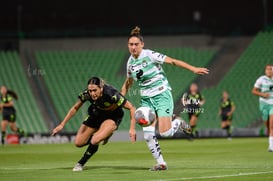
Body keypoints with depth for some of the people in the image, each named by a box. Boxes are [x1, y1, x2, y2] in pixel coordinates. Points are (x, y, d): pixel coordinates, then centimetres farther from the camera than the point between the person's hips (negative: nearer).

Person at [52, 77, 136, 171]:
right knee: (78, 143, 1)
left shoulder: (112, 94, -38)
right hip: (97, 114, 5)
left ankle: (81, 163, -1)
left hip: (113, 116, -5)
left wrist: (132, 129, -37)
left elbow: (131, 108, -29)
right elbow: (75, 108, -5)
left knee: (95, 140, -27)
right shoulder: (86, 94, -26)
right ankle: (103, 135, 27)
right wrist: (62, 124, -5)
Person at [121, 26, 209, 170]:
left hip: (162, 95, -5)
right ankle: (161, 163, 3)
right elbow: (128, 82, 23)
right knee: (148, 134, -10)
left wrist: (193, 69, -17)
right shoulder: (130, 62, 5)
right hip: (146, 99, 5)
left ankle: (178, 123, 19)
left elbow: (173, 61, -11)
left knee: (165, 132, -16)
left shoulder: (150, 55, -12)